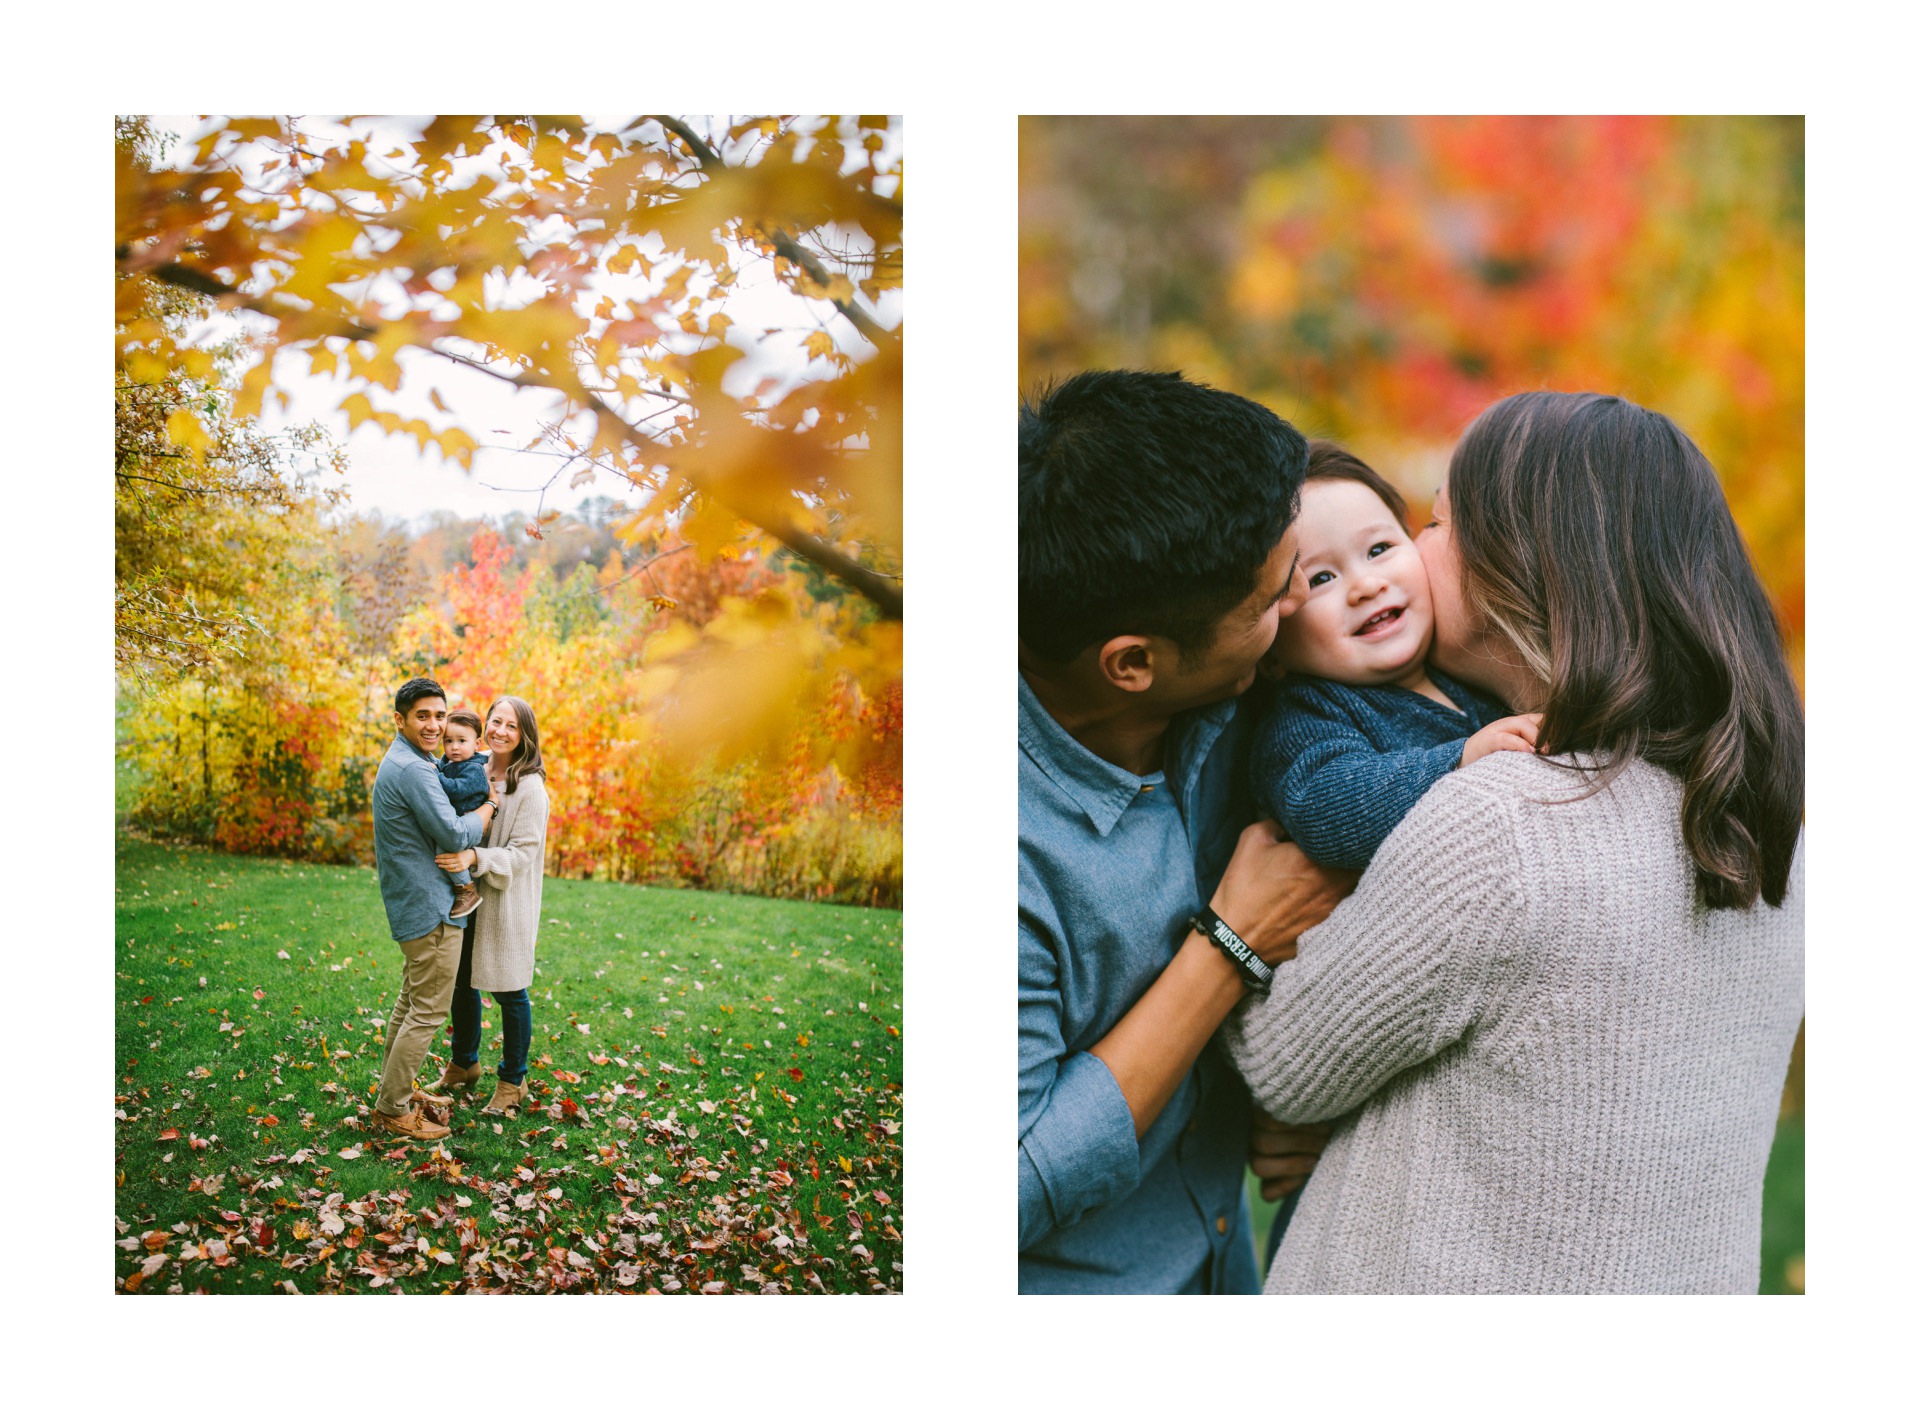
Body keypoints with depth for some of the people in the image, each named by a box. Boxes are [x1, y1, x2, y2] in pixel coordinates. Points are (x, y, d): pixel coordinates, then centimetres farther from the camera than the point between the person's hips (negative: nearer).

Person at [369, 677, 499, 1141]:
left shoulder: (402, 763, 13)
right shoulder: (413, 770, -21)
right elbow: (454, 835, -22)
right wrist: (488, 807, -6)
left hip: (411, 903, 11)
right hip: (430, 908, -11)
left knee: (410, 1002, 21)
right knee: (428, 1012, -3)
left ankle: (395, 1090, 31)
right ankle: (392, 1110, 4)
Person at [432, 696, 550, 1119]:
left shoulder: (530, 787, -15)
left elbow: (522, 853, -17)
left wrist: (474, 858, -30)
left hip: (506, 899, -6)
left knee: (508, 991, 5)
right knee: (461, 981, 18)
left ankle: (512, 1081, 22)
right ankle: (464, 1064, 39)